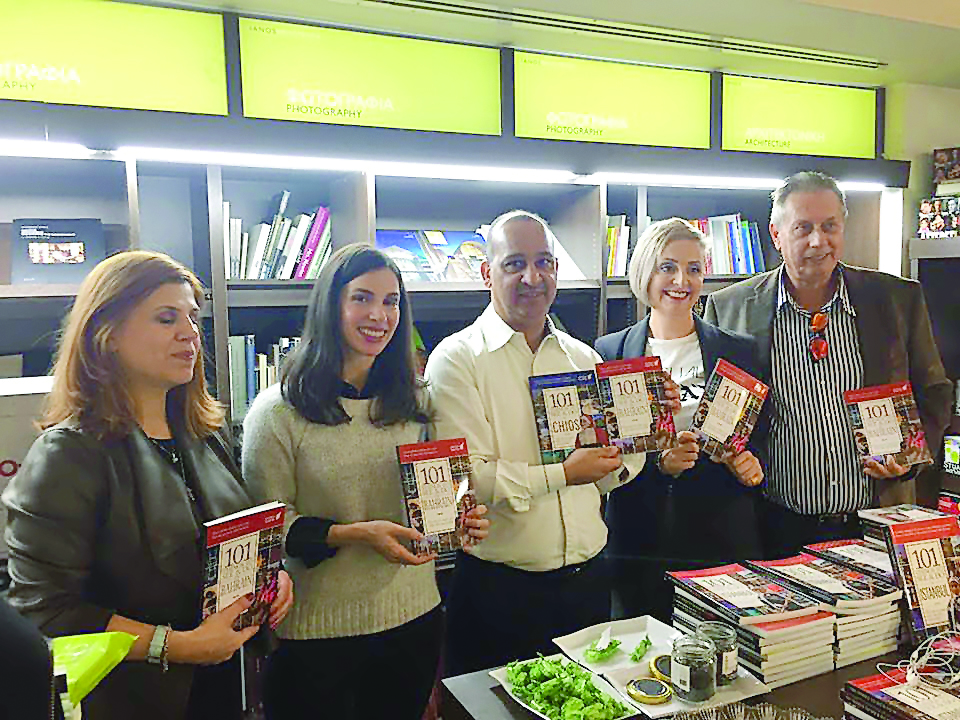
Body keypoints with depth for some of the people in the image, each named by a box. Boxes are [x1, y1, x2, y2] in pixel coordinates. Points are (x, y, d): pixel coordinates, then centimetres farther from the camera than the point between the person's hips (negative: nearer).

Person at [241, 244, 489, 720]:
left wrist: (459, 520, -5)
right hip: (318, 630, -4)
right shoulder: (278, 412, -11)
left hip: (413, 617, 5)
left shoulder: (413, 403, 5)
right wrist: (354, 534, -23)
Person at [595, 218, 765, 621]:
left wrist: (751, 465, -10)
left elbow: (761, 436, 11)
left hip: (722, 541, 1)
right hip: (637, 546, 0)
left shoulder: (739, 351, 6)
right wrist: (657, 463, -16)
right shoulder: (609, 353, 2)